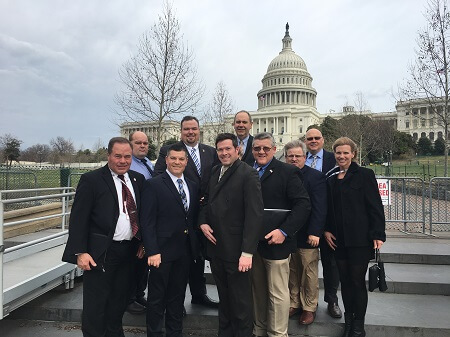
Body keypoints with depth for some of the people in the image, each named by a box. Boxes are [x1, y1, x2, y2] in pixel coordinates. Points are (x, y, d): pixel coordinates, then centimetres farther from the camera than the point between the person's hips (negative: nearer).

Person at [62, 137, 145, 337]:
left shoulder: (138, 179, 6)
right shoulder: (91, 180, -9)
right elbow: (78, 218, -11)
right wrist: (80, 252, -16)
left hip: (129, 251, 5)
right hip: (101, 252, -5)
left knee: (119, 301, 18)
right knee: (95, 304, 5)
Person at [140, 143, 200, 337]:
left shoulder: (193, 186, 10)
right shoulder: (153, 185, -7)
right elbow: (147, 221, -12)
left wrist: (195, 246, 4)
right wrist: (152, 251, -16)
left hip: (185, 251, 5)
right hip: (162, 250, -5)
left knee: (178, 296, 18)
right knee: (157, 297, 9)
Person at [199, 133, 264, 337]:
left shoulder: (248, 175, -12)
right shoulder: (215, 173, 11)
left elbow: (254, 215, -17)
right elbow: (207, 202, 20)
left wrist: (247, 252, -22)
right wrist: (203, 222, 0)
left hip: (236, 250, -6)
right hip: (216, 247, 7)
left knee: (240, 300, 9)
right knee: (224, 297, 20)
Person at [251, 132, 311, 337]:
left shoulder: (287, 172, -4)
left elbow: (303, 204, -9)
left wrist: (284, 231, -17)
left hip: (275, 242, -4)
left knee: (278, 293, 6)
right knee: (258, 291, 16)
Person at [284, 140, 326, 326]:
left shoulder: (316, 176, -6)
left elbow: (319, 208, -12)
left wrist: (314, 232, -18)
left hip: (307, 235, -3)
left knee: (309, 272, 8)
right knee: (292, 272, 13)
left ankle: (309, 308, 23)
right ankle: (294, 304, 28)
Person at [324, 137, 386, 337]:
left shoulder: (365, 175, -5)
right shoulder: (331, 178, 9)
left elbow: (375, 206, -8)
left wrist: (378, 235, -13)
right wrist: (326, 230, 3)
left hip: (359, 238, -4)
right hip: (338, 239, 5)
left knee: (358, 281, 4)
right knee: (345, 281, 12)